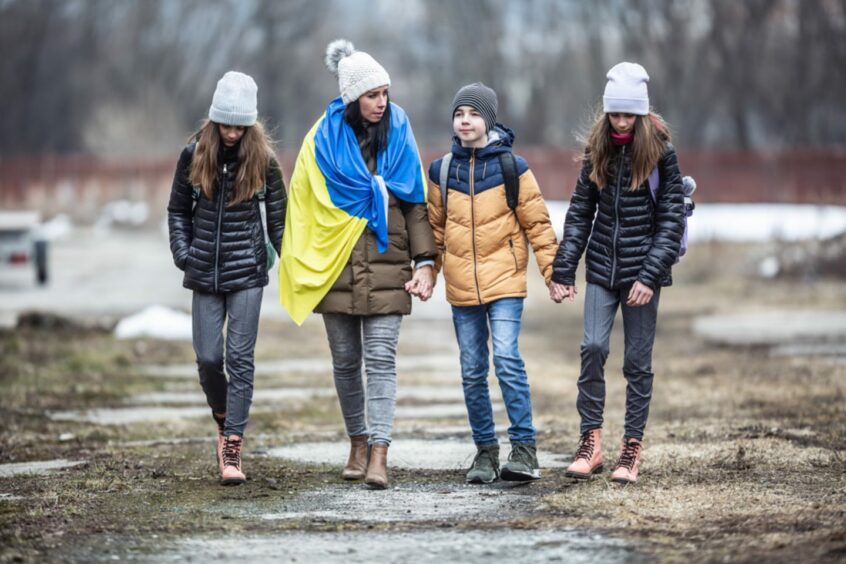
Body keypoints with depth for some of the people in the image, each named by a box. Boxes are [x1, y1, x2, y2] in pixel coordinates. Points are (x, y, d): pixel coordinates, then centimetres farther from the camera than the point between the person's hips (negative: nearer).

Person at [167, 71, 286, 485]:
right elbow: (178, 210, 11)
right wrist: (182, 253, -1)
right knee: (208, 358, 1)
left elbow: (278, 214, 4)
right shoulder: (194, 155, 1)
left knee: (240, 358, -6)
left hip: (247, 271, -2)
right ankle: (224, 422, 28)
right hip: (205, 273, 2)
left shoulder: (262, 159, -2)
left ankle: (233, 449, -6)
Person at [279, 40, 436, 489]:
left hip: (386, 267, -1)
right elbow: (302, 203, 4)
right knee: (346, 362, 9)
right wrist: (301, 265, -1)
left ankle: (379, 455, -14)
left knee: (381, 360, -8)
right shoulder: (324, 140, 2)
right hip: (337, 267, 1)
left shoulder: (399, 135, 5)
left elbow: (416, 203, 6)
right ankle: (358, 444, 24)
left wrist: (425, 261, -2)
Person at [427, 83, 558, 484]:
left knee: (507, 360, -16)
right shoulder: (441, 171, 7)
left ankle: (524, 448, -11)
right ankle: (485, 451, 15)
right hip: (461, 286, 4)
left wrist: (552, 269, -3)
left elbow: (536, 223, 1)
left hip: (505, 281, -4)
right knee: (472, 372, 6)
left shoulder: (512, 167, -1)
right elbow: (435, 227, 14)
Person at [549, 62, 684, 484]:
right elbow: (579, 213, 8)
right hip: (601, 269, 3)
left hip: (642, 272, -3)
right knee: (593, 347, -9)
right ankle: (590, 441, -1)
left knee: (638, 359, 2)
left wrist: (650, 275, -15)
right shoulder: (598, 152, 5)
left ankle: (632, 448, 9)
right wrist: (563, 270, 2)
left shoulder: (661, 154, -5)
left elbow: (672, 220, -7)